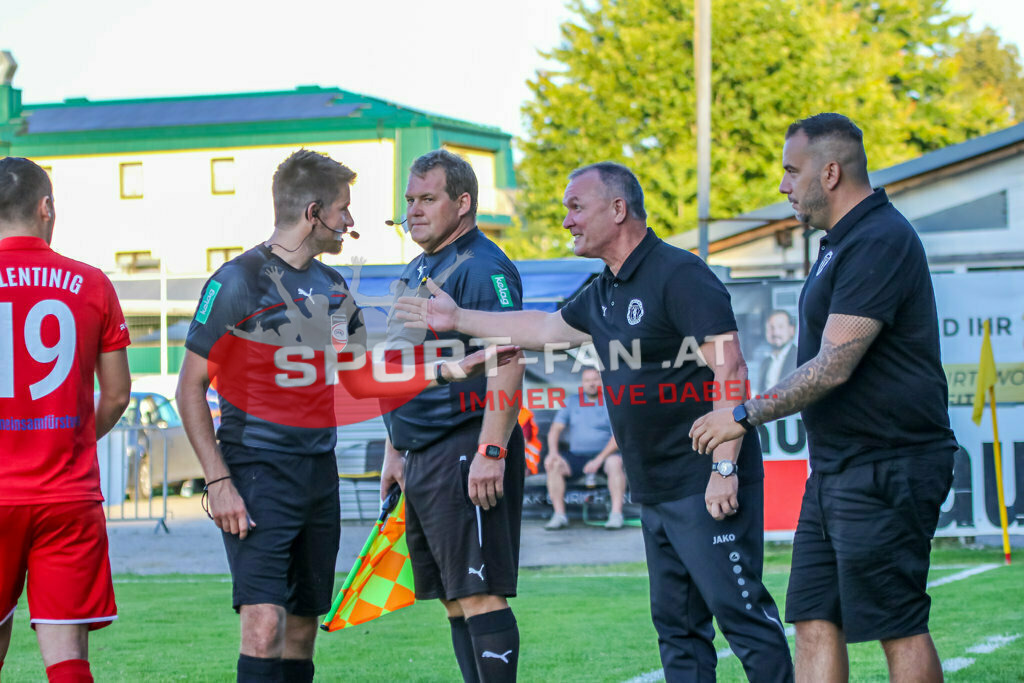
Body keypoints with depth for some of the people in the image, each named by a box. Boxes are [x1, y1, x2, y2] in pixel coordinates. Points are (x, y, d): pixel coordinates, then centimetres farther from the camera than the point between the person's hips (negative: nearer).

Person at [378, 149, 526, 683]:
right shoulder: (417, 271, 19)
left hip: (467, 451, -10)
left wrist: (491, 451, -27)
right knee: (453, 600, 10)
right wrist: (394, 449, 24)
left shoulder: (482, 268, -12)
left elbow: (505, 363, -21)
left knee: (479, 594, -12)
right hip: (423, 455, 10)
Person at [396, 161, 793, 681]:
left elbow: (730, 370, -19)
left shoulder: (679, 275, -14)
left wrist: (725, 468, -23)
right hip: (655, 493, 10)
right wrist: (457, 319, 33)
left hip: (707, 487, -10)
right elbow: (546, 328, 32)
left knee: (742, 613, -11)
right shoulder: (604, 294, 15)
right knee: (676, 624, 10)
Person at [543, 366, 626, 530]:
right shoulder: (571, 402, 11)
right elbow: (555, 429, 6)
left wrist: (599, 459, -22)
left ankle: (616, 515, -37)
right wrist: (553, 452, -13)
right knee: (553, 465, -24)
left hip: (605, 454, -3)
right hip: (577, 456, 3)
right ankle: (559, 515, -25)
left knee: (615, 462, -36)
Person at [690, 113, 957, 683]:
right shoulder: (844, 241, 17)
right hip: (838, 468, 10)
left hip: (885, 470, -10)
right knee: (816, 620, 7)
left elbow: (833, 367, -22)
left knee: (900, 629, -6)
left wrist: (745, 416, -15)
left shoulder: (879, 241, -17)